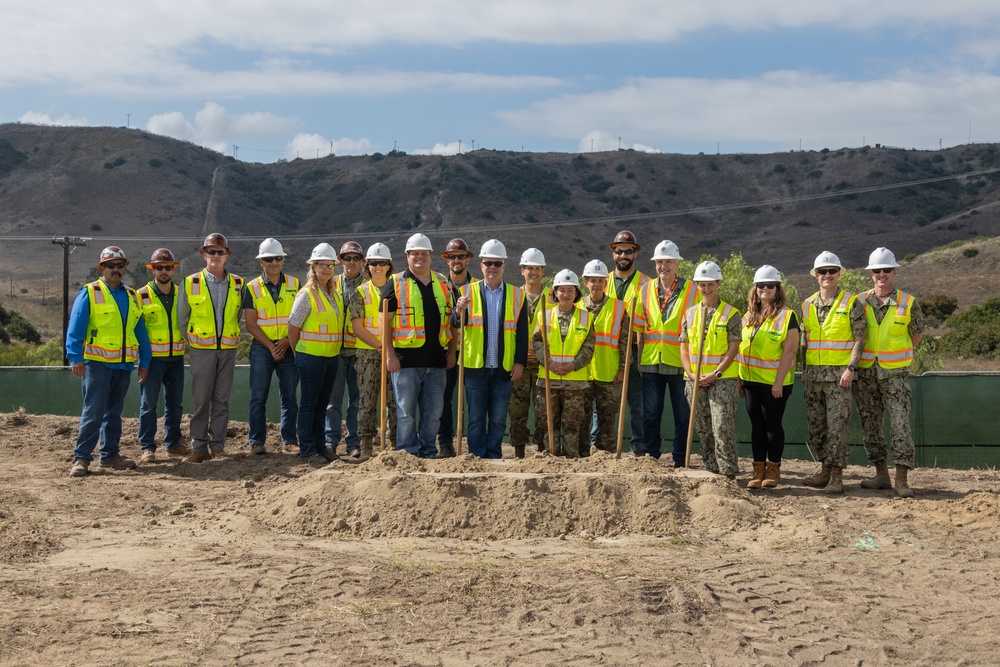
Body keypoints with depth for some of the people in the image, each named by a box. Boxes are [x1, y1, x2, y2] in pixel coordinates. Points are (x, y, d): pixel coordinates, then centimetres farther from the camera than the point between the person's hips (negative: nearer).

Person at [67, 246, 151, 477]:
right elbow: (75, 328, -8)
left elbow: (140, 331, 17)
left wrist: (144, 362, 11)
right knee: (93, 411, -9)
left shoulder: (131, 296, 16)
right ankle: (81, 458, -5)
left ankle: (110, 455, 18)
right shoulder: (89, 293, -1)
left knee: (114, 411, 11)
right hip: (97, 363, -5)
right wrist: (76, 358, -17)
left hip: (124, 364, 6)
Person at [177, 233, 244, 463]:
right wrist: (192, 341, 6)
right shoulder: (190, 284, -1)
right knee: (201, 401, -1)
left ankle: (218, 445, 12)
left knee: (222, 400, 5)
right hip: (201, 350, -2)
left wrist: (231, 336, 10)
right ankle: (199, 447, 5)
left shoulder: (238, 284, 5)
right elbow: (181, 319, 7)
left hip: (228, 349, 2)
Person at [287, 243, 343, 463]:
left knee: (322, 403, 13)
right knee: (309, 403, -1)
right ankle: (307, 449, 4)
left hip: (331, 357, 7)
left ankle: (321, 446, 20)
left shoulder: (335, 294, 12)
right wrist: (298, 353, 0)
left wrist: (335, 350, 14)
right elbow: (293, 327, -7)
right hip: (310, 357, -7)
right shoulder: (306, 294, -9)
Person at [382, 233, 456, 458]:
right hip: (407, 358, -4)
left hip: (436, 359, 4)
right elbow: (385, 320, -2)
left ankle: (428, 453, 19)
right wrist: (389, 353, -10)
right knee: (406, 412, -1)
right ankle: (407, 454, 7)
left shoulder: (443, 283, 14)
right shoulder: (396, 284, 2)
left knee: (434, 412, 8)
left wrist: (451, 352, 10)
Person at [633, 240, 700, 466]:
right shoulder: (645, 290, 9)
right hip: (651, 362, 3)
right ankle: (649, 457, 16)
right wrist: (639, 359, 6)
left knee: (682, 415, 4)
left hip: (680, 362, -2)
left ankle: (680, 461, 13)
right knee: (650, 414, 7)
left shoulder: (691, 290, 0)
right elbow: (639, 328, 11)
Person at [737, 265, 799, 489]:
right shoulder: (749, 316, 12)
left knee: (772, 423, 1)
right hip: (751, 379, 6)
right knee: (756, 424, 8)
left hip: (774, 382, -6)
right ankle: (758, 470, 14)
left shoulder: (786, 316, -8)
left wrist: (778, 382, -18)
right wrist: (739, 379, 11)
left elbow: (789, 351, -13)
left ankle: (773, 470, 11)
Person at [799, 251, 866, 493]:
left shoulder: (851, 303, -3)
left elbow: (859, 338, -6)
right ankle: (825, 470, 21)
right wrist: (804, 369, 12)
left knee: (837, 426, -7)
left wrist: (851, 368, -15)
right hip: (813, 374, 5)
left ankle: (837, 476, -2)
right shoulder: (807, 305, 12)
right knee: (816, 426, 9)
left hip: (839, 374, -5)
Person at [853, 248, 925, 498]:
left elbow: (916, 335, 7)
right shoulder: (860, 301, 3)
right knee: (870, 426, 8)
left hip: (895, 373, -3)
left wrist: (896, 354, 6)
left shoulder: (908, 303, -4)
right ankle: (881, 474, 18)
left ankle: (901, 480, -5)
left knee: (900, 425, -8)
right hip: (865, 373, 3)